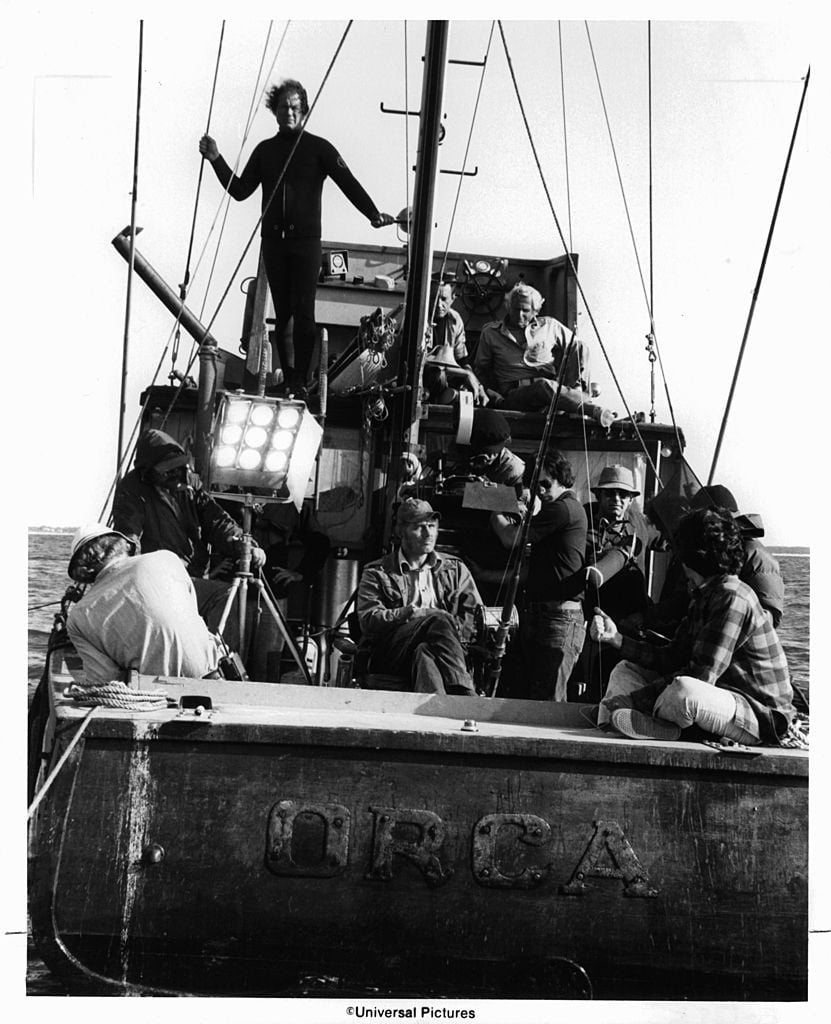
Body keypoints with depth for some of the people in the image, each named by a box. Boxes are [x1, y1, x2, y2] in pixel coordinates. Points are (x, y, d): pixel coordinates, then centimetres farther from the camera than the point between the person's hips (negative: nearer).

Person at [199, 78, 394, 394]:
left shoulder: (318, 148, 4)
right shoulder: (265, 150, 15)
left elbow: (348, 183, -4)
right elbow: (240, 190, 14)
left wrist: (372, 214, -15)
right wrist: (216, 160, 3)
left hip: (306, 240, -4)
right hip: (273, 241, 4)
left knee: (303, 312, -11)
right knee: (282, 313, 4)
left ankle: (301, 382, -10)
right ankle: (288, 380, 9)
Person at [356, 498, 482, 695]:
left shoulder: (455, 569, 26)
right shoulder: (376, 573, 19)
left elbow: (477, 616, 17)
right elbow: (367, 621, 3)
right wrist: (409, 613, -13)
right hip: (393, 653, -2)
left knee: (424, 652, -35)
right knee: (440, 620, -33)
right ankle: (465, 698, -52)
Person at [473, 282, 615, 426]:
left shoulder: (550, 326, 15)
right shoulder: (490, 333, 12)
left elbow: (578, 348, 15)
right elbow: (480, 369, 21)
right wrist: (491, 393, 3)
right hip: (515, 395, -3)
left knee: (581, 348, -15)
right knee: (545, 386, -39)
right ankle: (594, 411, -46)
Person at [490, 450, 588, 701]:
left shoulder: (564, 508, -10)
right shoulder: (556, 509, 21)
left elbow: (511, 539, -9)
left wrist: (495, 512, 7)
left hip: (560, 616, -10)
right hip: (535, 613, 10)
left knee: (547, 699, -12)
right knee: (533, 693, 9)